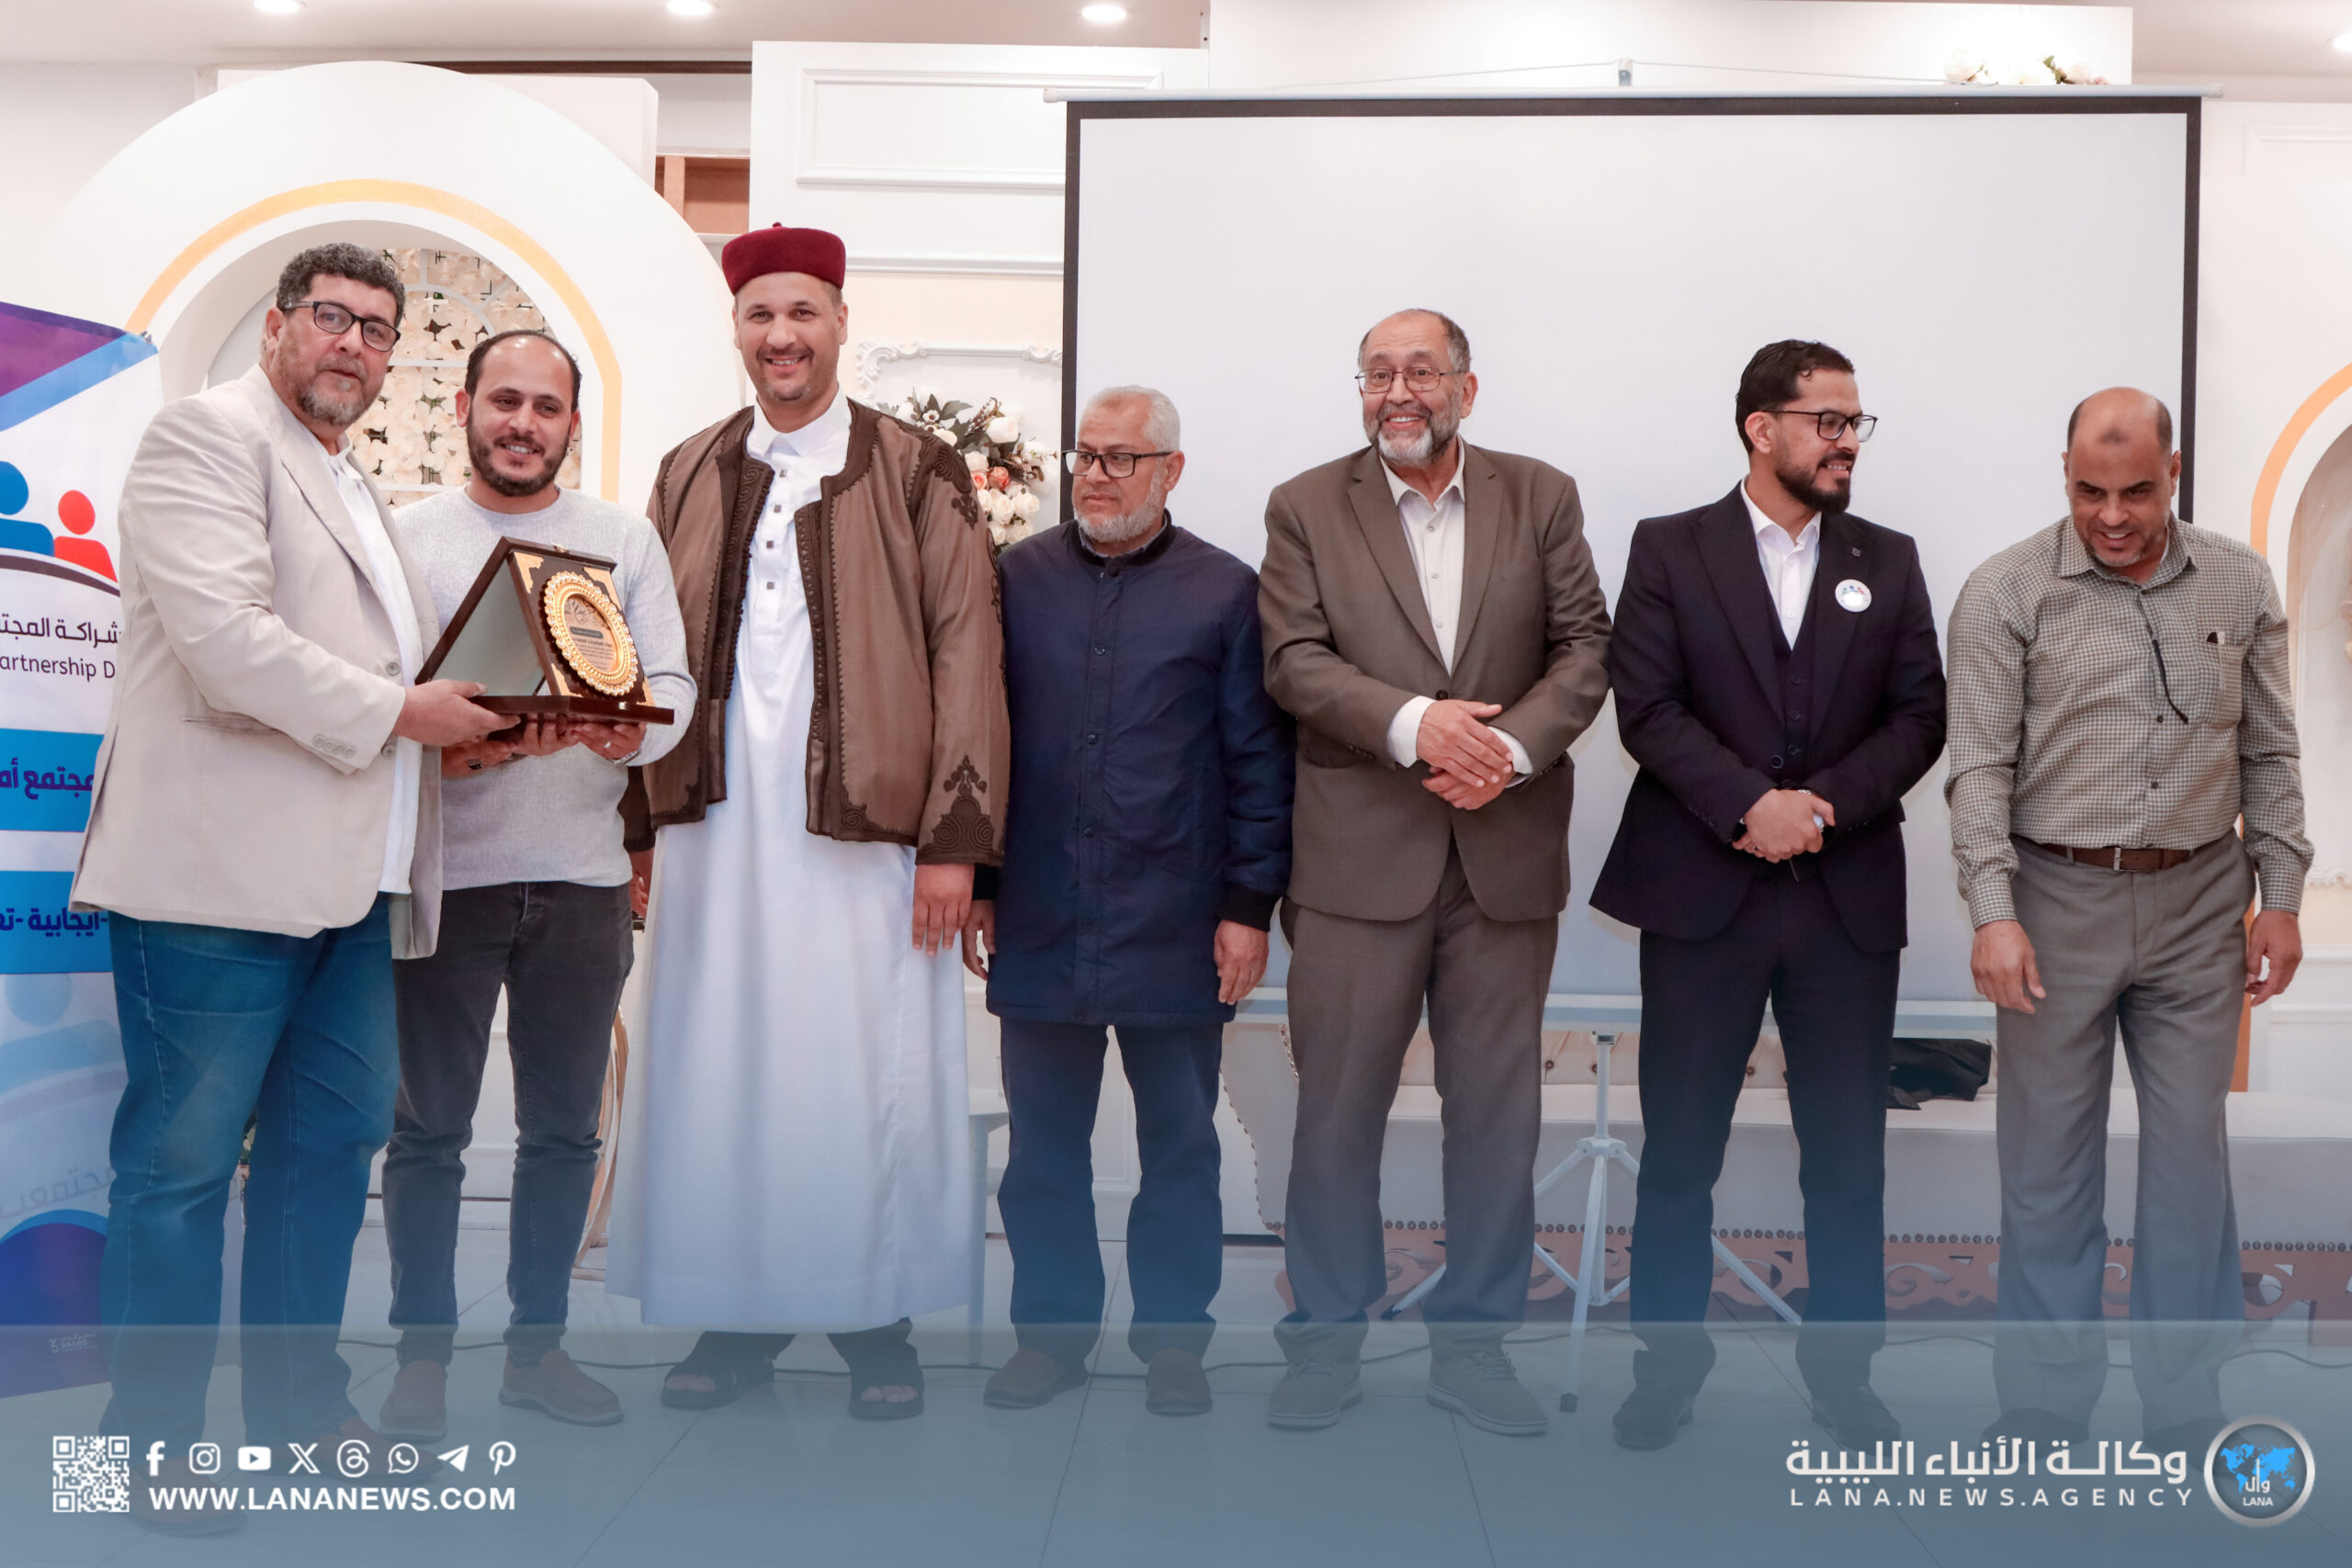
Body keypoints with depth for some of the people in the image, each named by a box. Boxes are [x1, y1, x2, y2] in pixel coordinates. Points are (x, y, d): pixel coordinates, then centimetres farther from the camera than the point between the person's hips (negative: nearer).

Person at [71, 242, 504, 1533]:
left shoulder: (356, 489, 23)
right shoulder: (209, 434, -5)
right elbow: (228, 642, -18)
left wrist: (464, 720, 12)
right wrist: (401, 712, -13)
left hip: (347, 882, 9)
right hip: (222, 874, -9)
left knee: (333, 1137, 14)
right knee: (183, 1159, 1)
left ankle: (297, 1400, 27)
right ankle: (149, 1443, 13)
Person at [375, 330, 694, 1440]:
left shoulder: (625, 539, 10)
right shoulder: (406, 536, 5)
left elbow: (671, 683, 4)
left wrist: (633, 728, -17)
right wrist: (433, 745, -20)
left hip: (583, 874, 2)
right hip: (445, 872, -2)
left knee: (563, 1128, 9)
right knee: (429, 1127, 4)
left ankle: (537, 1341, 22)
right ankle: (422, 1350, 16)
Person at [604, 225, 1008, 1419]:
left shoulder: (918, 475, 3)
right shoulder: (688, 477, 13)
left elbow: (965, 650, -2)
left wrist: (956, 835, -9)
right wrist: (640, 824, 5)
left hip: (862, 822, -3)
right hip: (718, 819, 3)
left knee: (869, 1071, 1)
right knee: (719, 1065, 6)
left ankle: (876, 1319, 16)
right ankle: (738, 1313, 20)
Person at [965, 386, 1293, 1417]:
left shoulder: (1226, 593, 2)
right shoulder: (1016, 578, 7)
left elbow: (1259, 763, 1)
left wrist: (1249, 906, -3)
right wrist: (975, 882, 6)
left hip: (1176, 930, -1)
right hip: (1039, 923, 2)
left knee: (1180, 1144, 8)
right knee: (1044, 1143, 9)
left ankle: (1174, 1338, 21)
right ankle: (1052, 1330, 22)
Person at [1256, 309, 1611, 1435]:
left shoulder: (1541, 498, 8)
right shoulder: (1306, 508, 4)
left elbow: (1584, 648, 3)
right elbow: (1294, 661, -6)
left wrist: (1514, 745, -14)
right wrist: (1411, 725, -20)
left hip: (1508, 850, 2)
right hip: (1359, 855, -1)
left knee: (1497, 1110, 9)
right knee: (1336, 1107, 4)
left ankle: (1472, 1341, 23)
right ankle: (1325, 1340, 19)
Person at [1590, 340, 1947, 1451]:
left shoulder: (1889, 560, 11)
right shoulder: (1669, 550, 2)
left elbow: (1919, 715, 4)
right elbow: (1648, 707, -7)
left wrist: (1827, 805, -12)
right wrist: (1753, 805, -18)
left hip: (1850, 896, 2)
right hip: (1701, 890, -2)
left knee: (1848, 1150, 7)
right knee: (1680, 1146, 6)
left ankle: (1842, 1368, 22)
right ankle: (1668, 1361, 20)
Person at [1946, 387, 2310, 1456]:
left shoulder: (2239, 585, 5)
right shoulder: (2007, 594, -5)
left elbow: (2270, 754, 9)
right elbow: (1982, 766, -9)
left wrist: (2281, 898, 4)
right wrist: (1992, 913, -17)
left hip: (2197, 905, 2)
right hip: (2056, 901, -2)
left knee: (2191, 1155, 8)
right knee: (2047, 1161, 7)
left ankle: (2186, 1408, 23)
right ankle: (2045, 1407, 20)